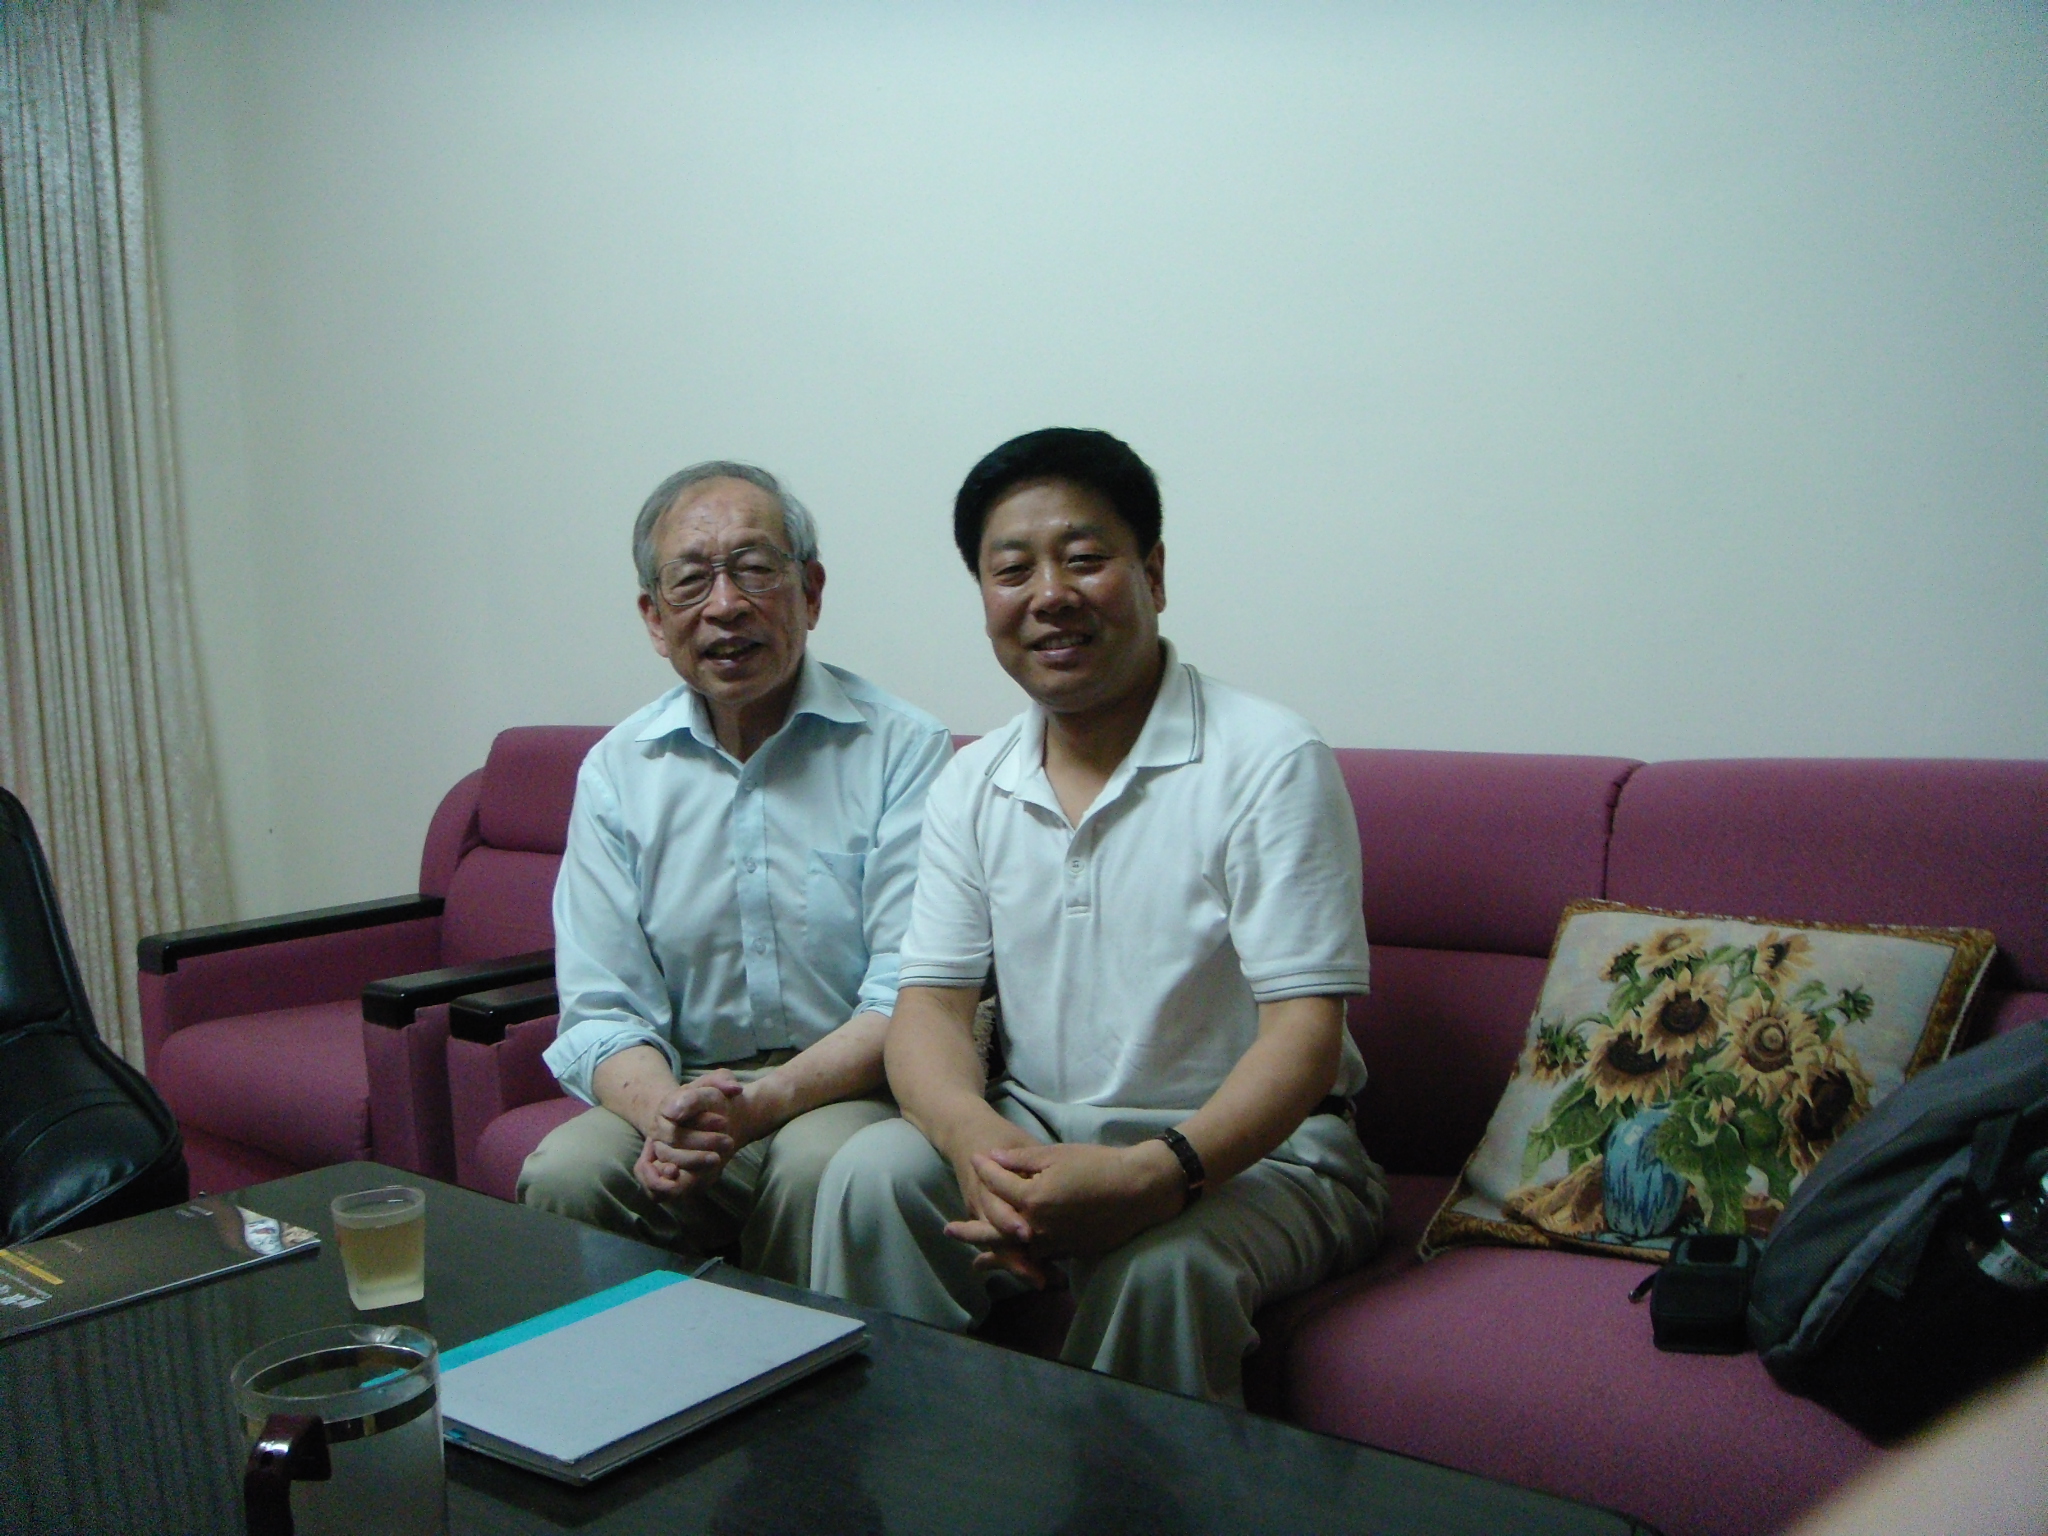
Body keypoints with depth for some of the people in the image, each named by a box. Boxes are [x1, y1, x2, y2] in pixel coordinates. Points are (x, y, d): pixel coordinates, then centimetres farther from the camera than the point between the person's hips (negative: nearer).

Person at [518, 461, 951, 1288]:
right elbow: (602, 1011, 2)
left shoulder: (902, 749, -5)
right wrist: (667, 1117, -20)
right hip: (681, 1089, 3)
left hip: (851, 1093, -2)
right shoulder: (616, 772, 5)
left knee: (819, 1167, -33)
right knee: (564, 1172, -25)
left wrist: (759, 1105, -25)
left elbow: (909, 996, -10)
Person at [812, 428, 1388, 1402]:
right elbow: (930, 1003, 0)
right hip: (1033, 1136, 4)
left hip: (1250, 1149, -4)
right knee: (871, 1176, -22)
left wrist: (1152, 1175, -34)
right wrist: (978, 1143, -23)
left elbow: (1305, 1034, -17)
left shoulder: (1269, 763, -11)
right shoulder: (971, 788, 6)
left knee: (1159, 1262, -34)